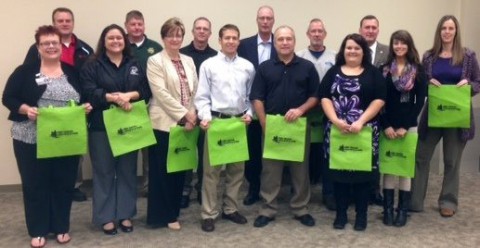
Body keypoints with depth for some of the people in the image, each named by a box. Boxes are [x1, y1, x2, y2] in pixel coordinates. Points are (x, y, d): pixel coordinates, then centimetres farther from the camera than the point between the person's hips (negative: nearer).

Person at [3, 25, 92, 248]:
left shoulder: (72, 72, 8)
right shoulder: (25, 71, -1)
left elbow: (85, 97, 14)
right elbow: (8, 98, -3)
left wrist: (86, 106, -8)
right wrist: (27, 109, -19)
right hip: (31, 140, -2)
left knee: (64, 183, 9)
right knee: (34, 184, 5)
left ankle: (61, 227, 25)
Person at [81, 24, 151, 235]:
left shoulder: (135, 65, 12)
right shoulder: (92, 66, 1)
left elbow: (146, 90, 3)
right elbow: (89, 92, -12)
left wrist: (129, 95, -16)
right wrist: (113, 98, -23)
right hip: (102, 126, -3)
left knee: (127, 171, 9)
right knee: (104, 172, 3)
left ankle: (125, 214, 21)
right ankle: (106, 217, 13)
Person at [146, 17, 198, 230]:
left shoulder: (189, 61, 14)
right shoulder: (155, 61, -5)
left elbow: (195, 91, 11)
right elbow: (161, 93, -14)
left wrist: (192, 114, -4)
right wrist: (184, 114, -14)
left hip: (186, 123, 6)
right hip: (164, 122, -6)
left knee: (180, 169, 11)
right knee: (162, 170, 1)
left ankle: (173, 212, 24)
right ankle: (162, 215, 12)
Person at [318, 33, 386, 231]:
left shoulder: (373, 73, 4)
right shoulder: (333, 72, 8)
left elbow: (379, 100, -5)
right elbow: (324, 98, 0)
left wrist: (361, 122, -16)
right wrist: (336, 121, -14)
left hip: (364, 131, -1)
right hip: (337, 130, 1)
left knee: (362, 172, 4)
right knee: (338, 172, 6)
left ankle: (361, 214, 18)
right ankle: (341, 213, 19)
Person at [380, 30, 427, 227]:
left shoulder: (418, 71, 4)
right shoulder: (384, 70, 4)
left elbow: (420, 101, -2)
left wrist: (405, 126, -10)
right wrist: (385, 125, -10)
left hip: (409, 125, 0)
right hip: (387, 125, 0)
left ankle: (402, 210, 12)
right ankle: (388, 208, 11)